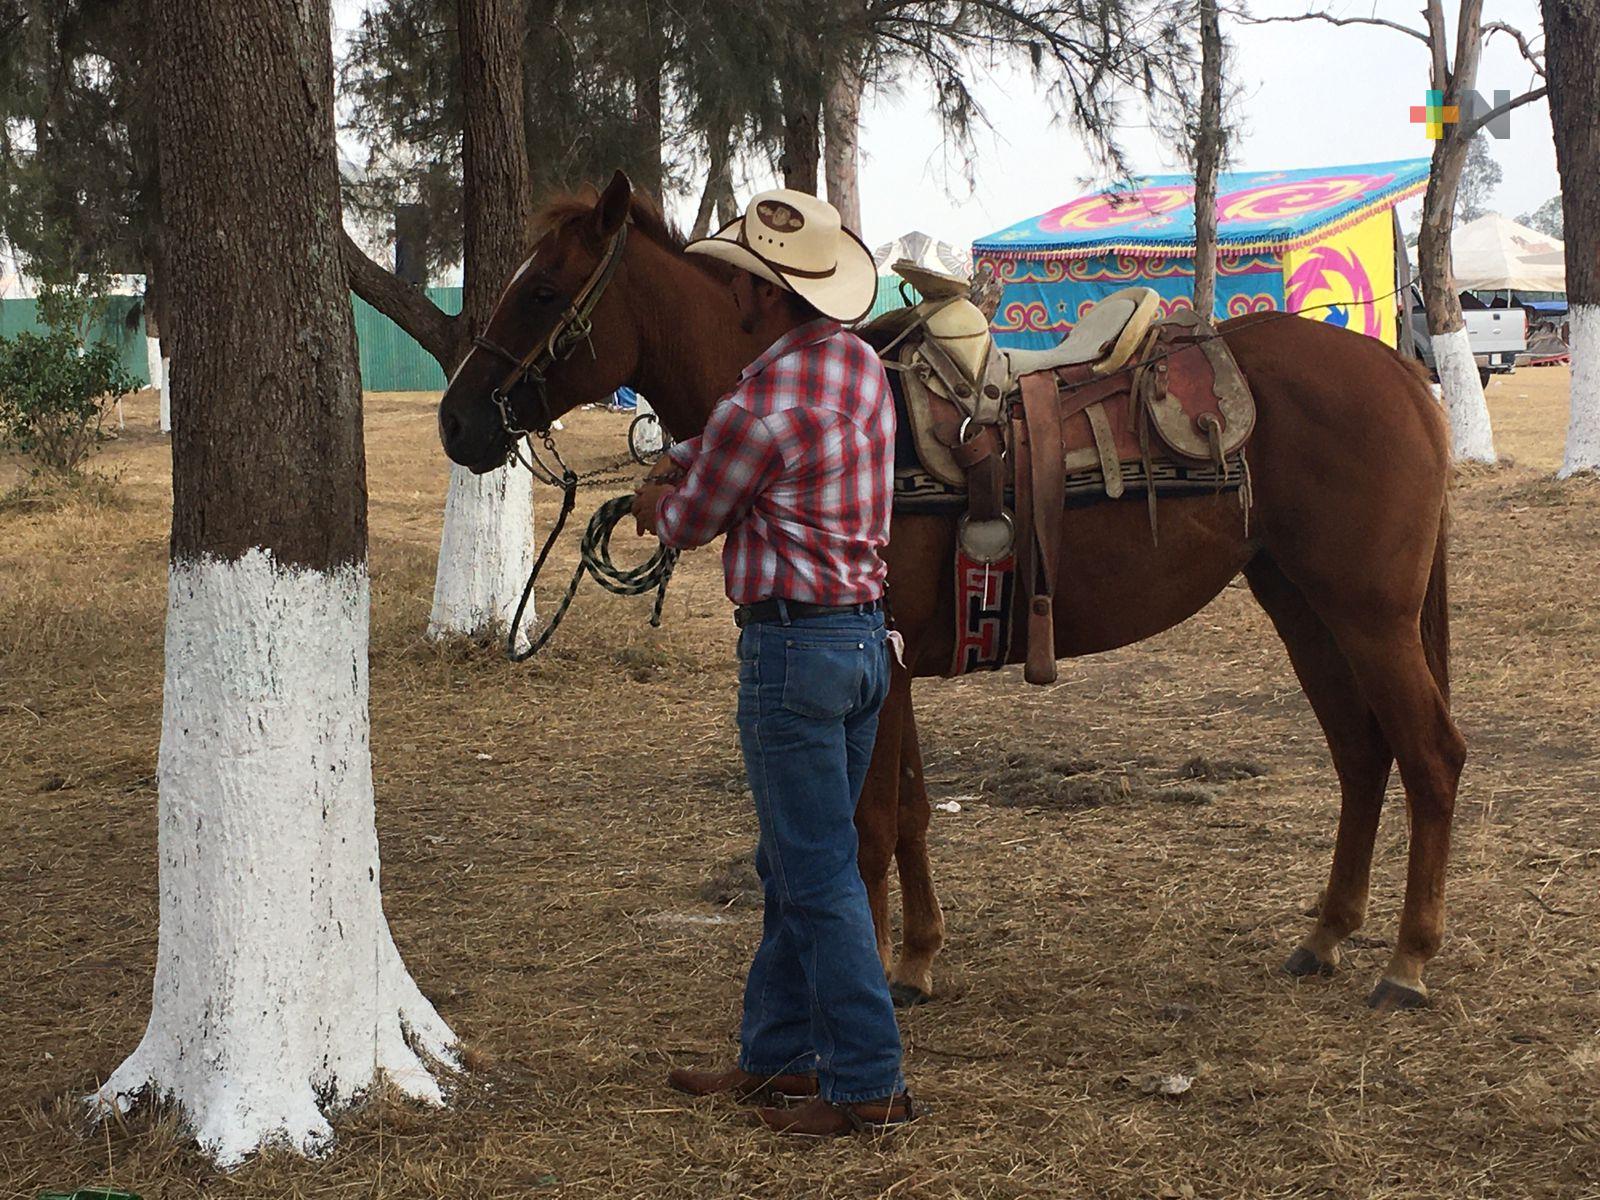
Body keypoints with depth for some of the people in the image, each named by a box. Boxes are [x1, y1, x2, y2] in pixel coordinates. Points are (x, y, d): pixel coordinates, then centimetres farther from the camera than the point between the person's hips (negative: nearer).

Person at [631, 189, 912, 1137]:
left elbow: (687, 524, -3)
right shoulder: (863, 365, 8)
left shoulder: (760, 407, -19)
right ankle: (780, 1054, 26)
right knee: (795, 864, 17)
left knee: (819, 874, -3)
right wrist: (683, 465, 13)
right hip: (867, 632, 9)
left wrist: (665, 496, 18)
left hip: (793, 647, -9)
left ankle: (869, 1083, 1)